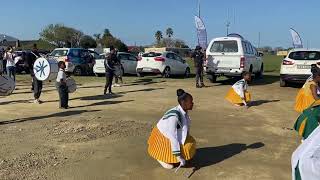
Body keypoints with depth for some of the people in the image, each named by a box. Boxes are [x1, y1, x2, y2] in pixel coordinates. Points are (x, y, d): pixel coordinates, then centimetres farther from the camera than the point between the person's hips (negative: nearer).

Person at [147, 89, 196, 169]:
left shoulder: (184, 111, -10)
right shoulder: (174, 116, -35)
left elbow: (186, 129, 3)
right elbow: (172, 137, -34)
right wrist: (178, 156, -32)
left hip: (171, 134, 9)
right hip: (162, 137, -9)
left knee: (190, 142, 4)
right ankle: (161, 157, 5)